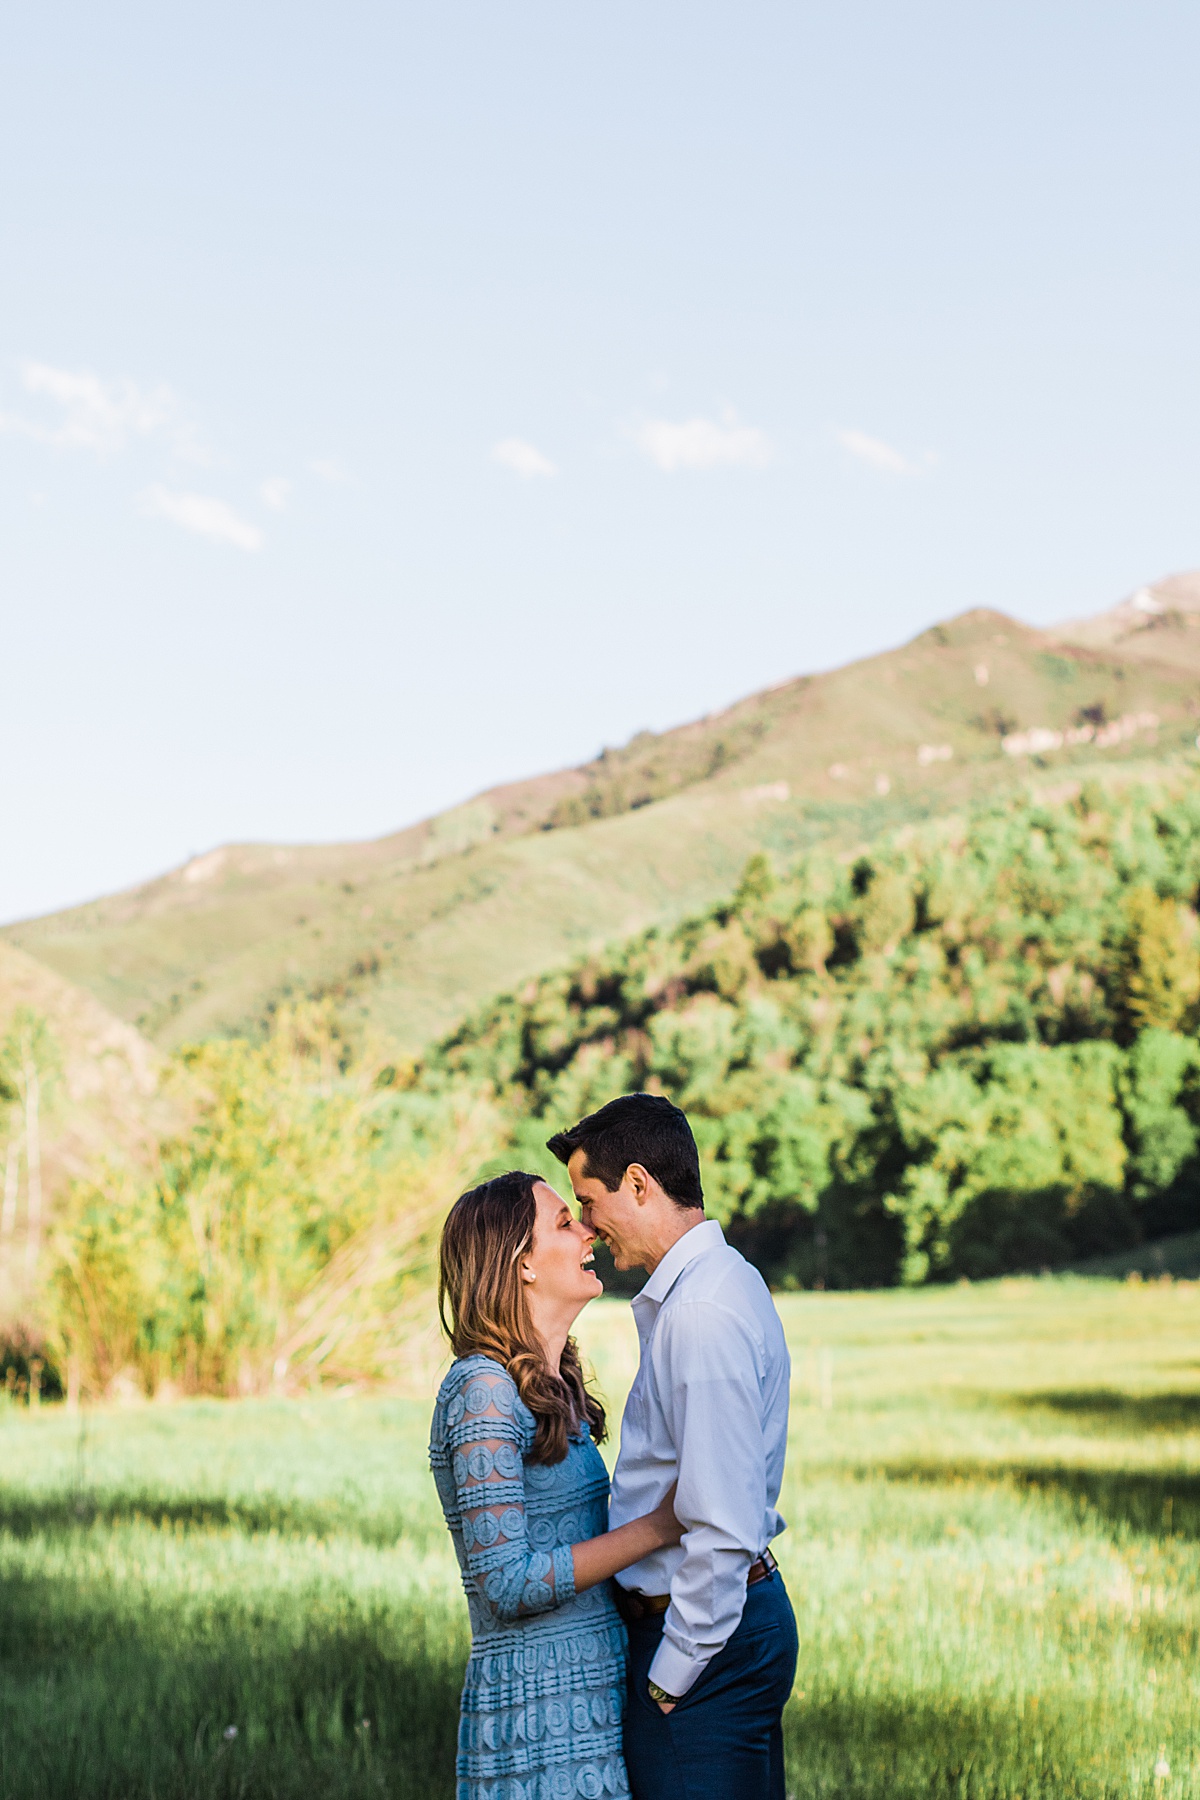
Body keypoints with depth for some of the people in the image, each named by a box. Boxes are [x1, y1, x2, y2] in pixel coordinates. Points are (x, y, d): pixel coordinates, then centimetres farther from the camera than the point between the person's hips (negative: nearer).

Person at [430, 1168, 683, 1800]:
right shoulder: (483, 1390, -15)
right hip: (537, 1717, -9)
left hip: (589, 1696, 9)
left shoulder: (554, 1389, 14)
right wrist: (660, 1524, -16)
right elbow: (507, 1582, -20)